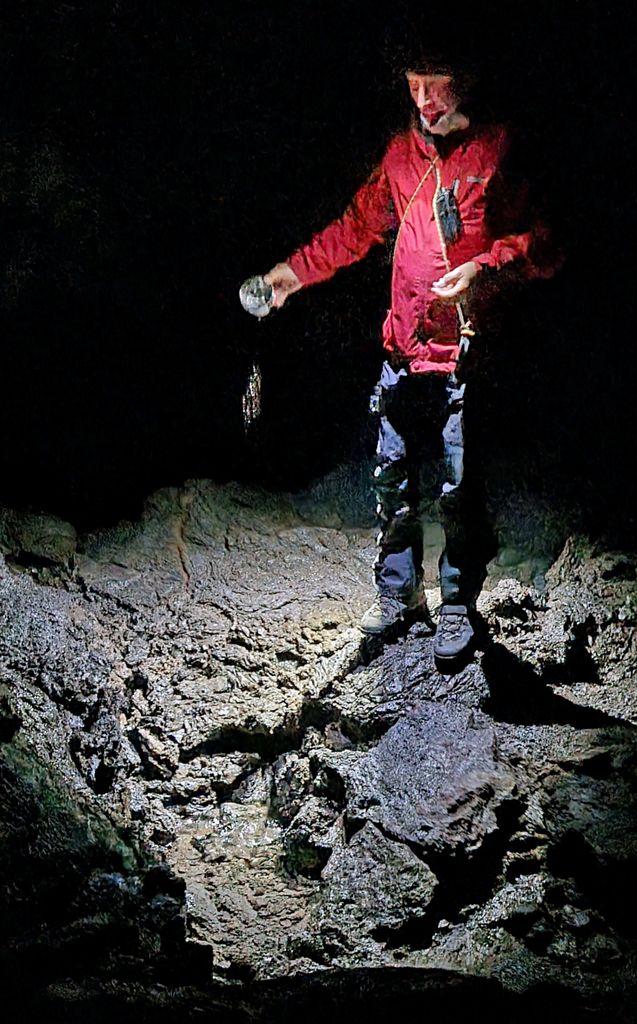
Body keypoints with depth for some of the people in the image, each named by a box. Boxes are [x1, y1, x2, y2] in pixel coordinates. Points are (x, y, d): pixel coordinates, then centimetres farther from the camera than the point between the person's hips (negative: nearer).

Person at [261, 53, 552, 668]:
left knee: (461, 491, 0)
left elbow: (542, 239, -11)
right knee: (392, 479, 12)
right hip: (405, 347, 6)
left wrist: (485, 266, -27)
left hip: (466, 355, -5)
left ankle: (458, 606, 17)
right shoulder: (403, 152, 13)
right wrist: (296, 270, 21)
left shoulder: (501, 151, -5)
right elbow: (359, 226, 24)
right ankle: (397, 592, 28)